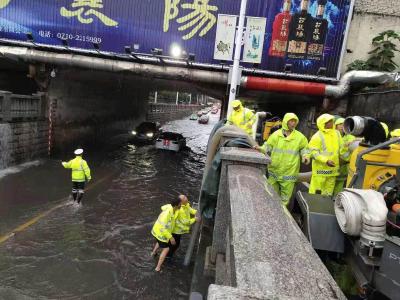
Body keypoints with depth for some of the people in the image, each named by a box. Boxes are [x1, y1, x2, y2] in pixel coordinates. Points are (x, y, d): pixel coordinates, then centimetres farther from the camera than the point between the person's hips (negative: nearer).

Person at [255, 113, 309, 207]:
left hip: (289, 172, 0)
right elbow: (268, 146, 3)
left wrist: (305, 155, -6)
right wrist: (260, 148, -16)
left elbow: (304, 148, 13)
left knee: (285, 196, 8)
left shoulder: (300, 137, 0)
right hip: (274, 171, 1)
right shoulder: (276, 134, -1)